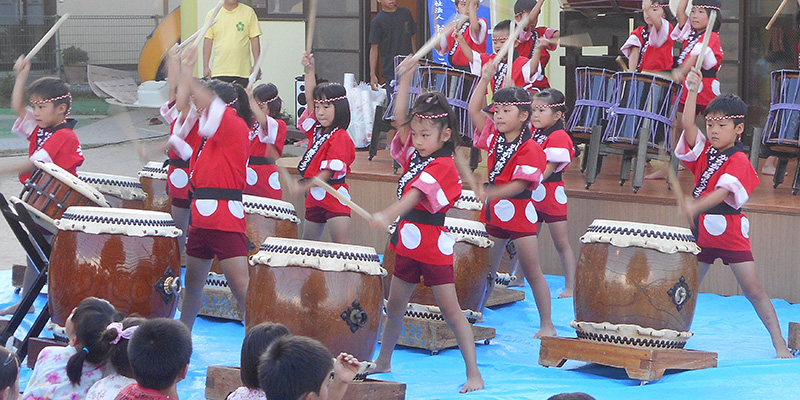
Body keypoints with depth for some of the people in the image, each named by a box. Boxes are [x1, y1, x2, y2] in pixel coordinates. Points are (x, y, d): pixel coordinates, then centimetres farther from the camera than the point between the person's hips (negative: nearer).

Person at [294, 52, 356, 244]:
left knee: (341, 244, -14)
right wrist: (309, 69, -1)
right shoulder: (317, 130, 8)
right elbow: (310, 97, 6)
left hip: (334, 196, -9)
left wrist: (304, 187, -28)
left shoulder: (340, 138, -14)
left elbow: (329, 172, -20)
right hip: (314, 198, 9)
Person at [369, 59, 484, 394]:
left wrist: (387, 216, -44)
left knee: (451, 312, -6)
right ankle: (383, 362, 33)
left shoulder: (443, 166, -16)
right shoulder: (414, 154, 8)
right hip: (408, 242, 8)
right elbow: (400, 117, 6)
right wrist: (406, 76, 2)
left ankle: (474, 374, -4)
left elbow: (414, 195, -30)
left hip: (434, 246, -8)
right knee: (394, 306, 17)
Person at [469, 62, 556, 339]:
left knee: (532, 271, -1)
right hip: (493, 213, 6)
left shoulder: (530, 148, -15)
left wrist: (490, 193, -31)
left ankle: (546, 324, 5)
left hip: (519, 214, -6)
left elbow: (519, 184, -21)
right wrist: (485, 78, -2)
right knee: (487, 269, 12)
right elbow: (474, 110, 3)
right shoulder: (493, 137, 5)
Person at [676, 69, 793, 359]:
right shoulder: (704, 151, 7)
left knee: (754, 291, -7)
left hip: (730, 234, -6)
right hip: (702, 232, 6)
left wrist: (696, 205, -43)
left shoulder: (738, 160, -11)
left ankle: (779, 343, -4)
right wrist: (693, 90, -17)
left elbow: (724, 190, -27)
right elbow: (688, 124, -7)